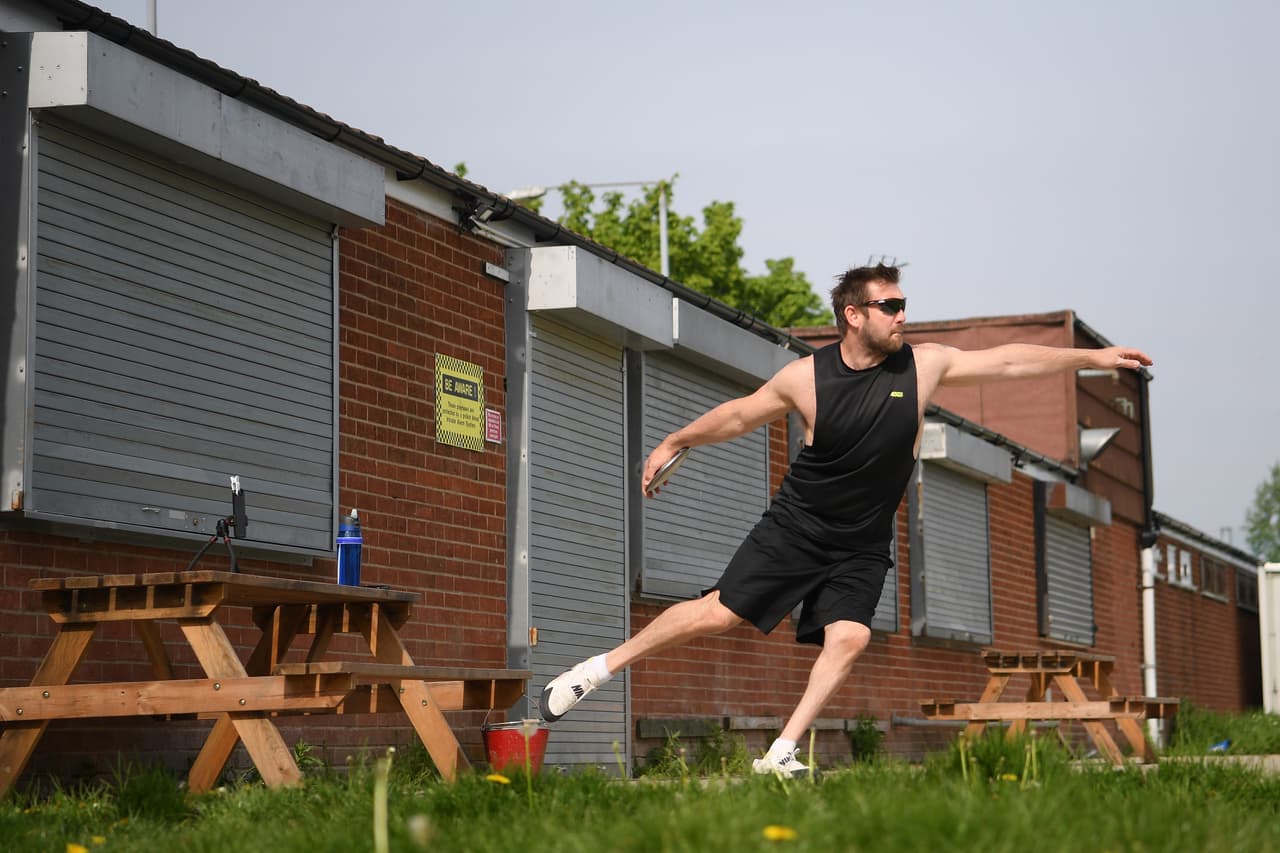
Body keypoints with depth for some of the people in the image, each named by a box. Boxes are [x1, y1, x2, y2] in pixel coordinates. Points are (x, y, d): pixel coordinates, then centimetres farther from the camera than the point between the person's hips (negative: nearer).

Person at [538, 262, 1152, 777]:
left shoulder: (923, 366, -5)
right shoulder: (806, 377, -10)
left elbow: (1008, 360, 0)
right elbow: (741, 414, 7)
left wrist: (1091, 358, 0)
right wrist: (674, 443, 16)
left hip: (863, 548, 3)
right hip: (795, 527, -2)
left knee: (849, 638, -18)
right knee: (718, 614, -8)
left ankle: (780, 755, -11)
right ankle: (596, 669, 6)